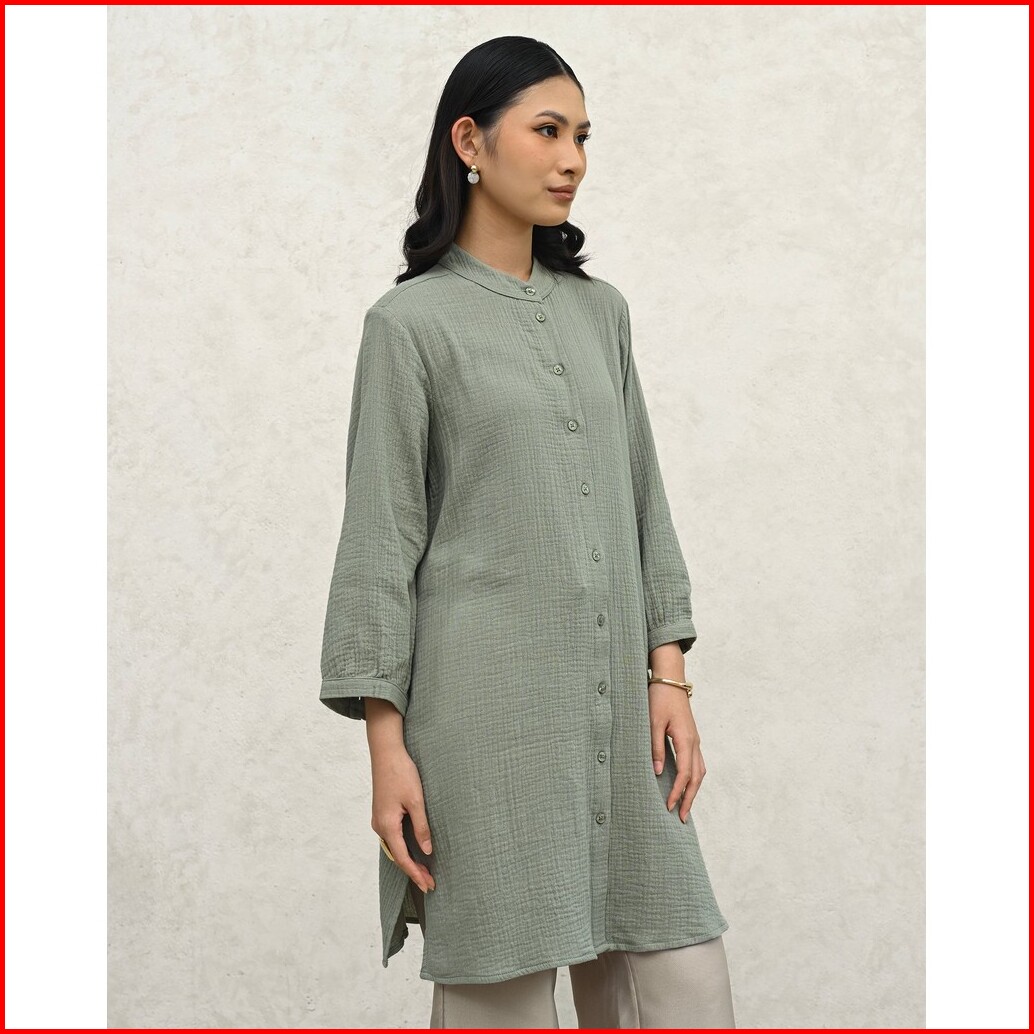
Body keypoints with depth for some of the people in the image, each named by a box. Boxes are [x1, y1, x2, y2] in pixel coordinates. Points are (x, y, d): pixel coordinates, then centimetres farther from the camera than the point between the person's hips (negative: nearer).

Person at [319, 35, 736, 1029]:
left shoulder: (600, 311, 14)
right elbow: (380, 537, -3)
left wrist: (670, 679, 7)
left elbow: (643, 501, 15)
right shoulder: (411, 322, -1)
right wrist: (386, 745, -8)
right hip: (487, 706, -5)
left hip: (616, 709, 5)